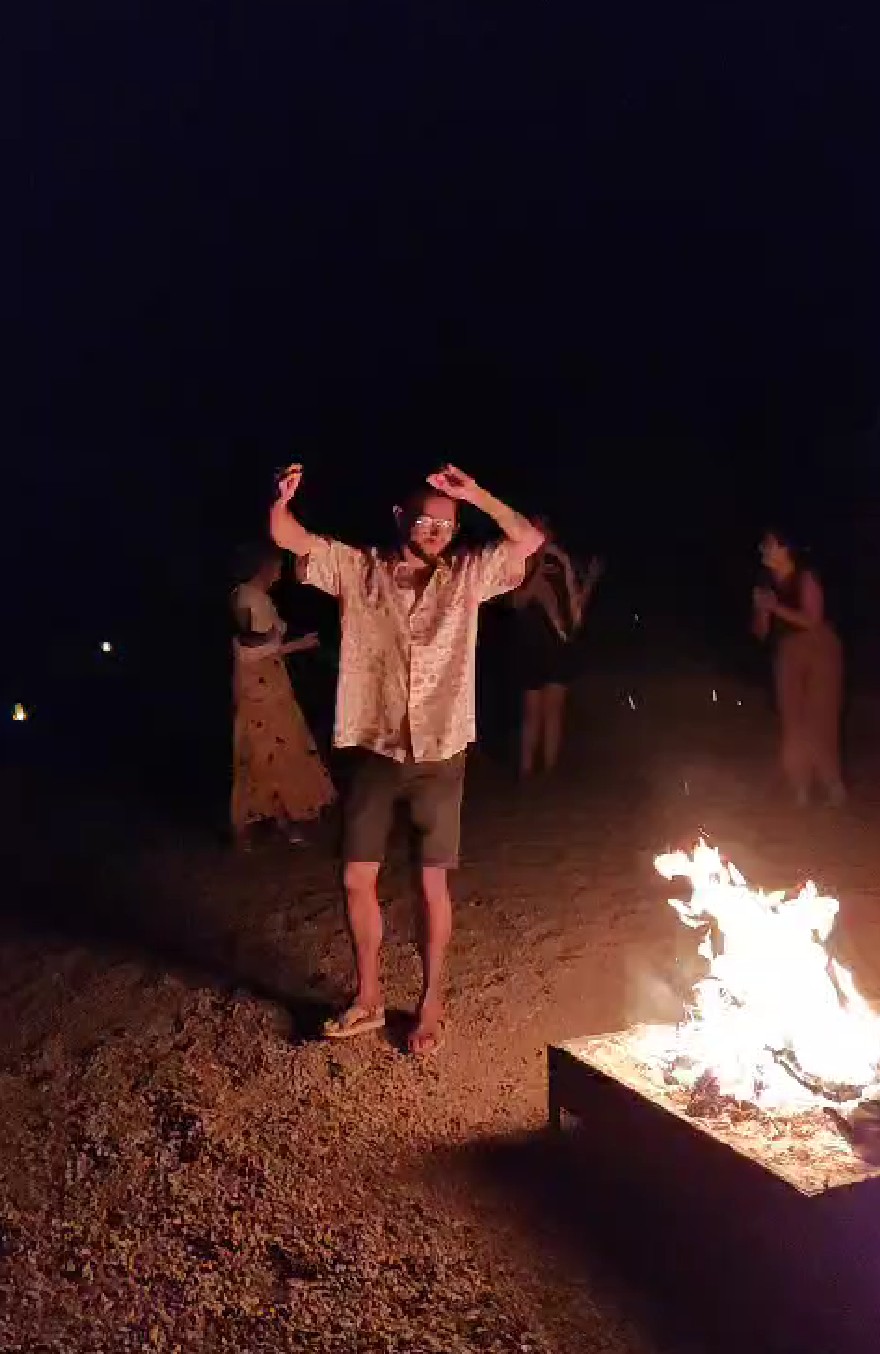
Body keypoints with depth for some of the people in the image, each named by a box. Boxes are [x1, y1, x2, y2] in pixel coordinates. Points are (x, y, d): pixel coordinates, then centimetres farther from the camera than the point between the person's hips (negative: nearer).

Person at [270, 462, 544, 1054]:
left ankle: (431, 1004, 25)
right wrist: (282, 499, -27)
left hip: (439, 757, -1)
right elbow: (289, 538, -5)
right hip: (376, 755, 1)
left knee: (433, 883, 8)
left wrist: (476, 494, -13)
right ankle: (369, 999, 27)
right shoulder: (358, 570, 2)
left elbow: (529, 541, -4)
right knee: (358, 879, 7)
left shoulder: (466, 577, 3)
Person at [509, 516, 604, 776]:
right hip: (531, 646, -4)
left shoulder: (561, 564, 8)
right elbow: (518, 602, -17)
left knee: (554, 710, 8)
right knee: (533, 711, 1)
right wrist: (538, 573, -23)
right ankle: (525, 771, 10)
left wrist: (589, 581, -1)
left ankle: (550, 770, 16)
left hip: (560, 646, 4)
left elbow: (577, 604, 13)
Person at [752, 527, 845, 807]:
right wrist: (762, 609, -15)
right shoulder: (768, 585, 0)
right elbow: (762, 633, 4)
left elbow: (813, 620, -22)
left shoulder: (806, 579, -14)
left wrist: (776, 607, -24)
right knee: (793, 720, 5)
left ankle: (831, 781, 8)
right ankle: (801, 783, 17)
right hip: (788, 655, 5)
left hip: (820, 651, -5)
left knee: (820, 718, -5)